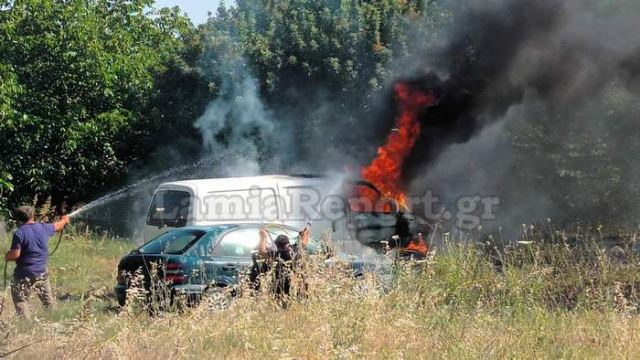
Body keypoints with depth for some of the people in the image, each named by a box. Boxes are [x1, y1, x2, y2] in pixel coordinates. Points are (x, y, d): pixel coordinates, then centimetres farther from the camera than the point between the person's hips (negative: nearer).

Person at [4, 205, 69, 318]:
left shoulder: (19, 233, -16)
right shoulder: (44, 228, 0)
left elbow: (15, 255, -19)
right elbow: (57, 226, 21)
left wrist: (6, 256, 4)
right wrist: (64, 220, 43)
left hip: (24, 275, -5)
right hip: (42, 273, 5)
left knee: (20, 300, 4)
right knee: (48, 300, 20)